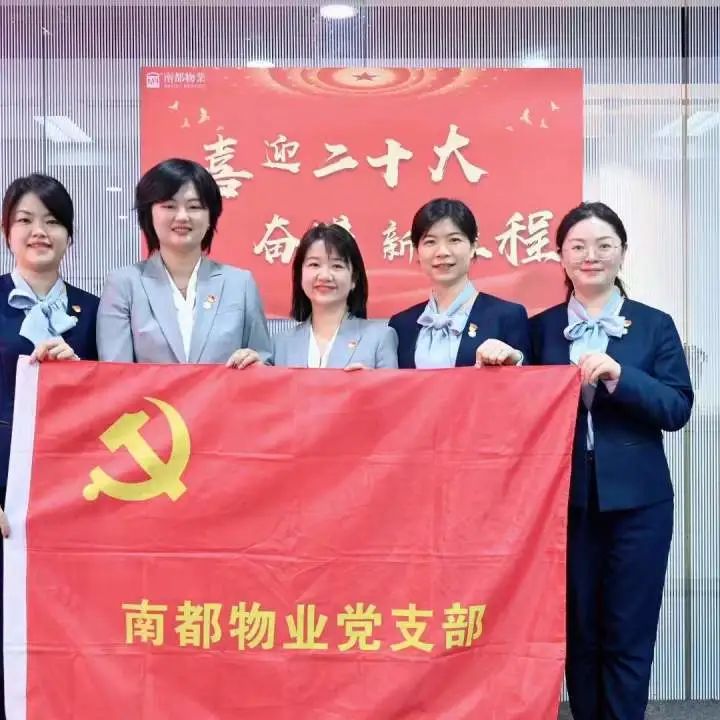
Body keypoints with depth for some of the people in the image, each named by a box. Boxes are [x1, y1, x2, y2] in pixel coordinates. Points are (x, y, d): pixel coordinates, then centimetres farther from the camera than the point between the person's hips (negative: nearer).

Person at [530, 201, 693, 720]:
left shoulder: (655, 325, 2)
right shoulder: (541, 328, 6)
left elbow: (677, 409, -7)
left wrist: (619, 375, -20)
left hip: (636, 502, -1)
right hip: (565, 498, 1)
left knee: (628, 636, 5)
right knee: (577, 633, 11)